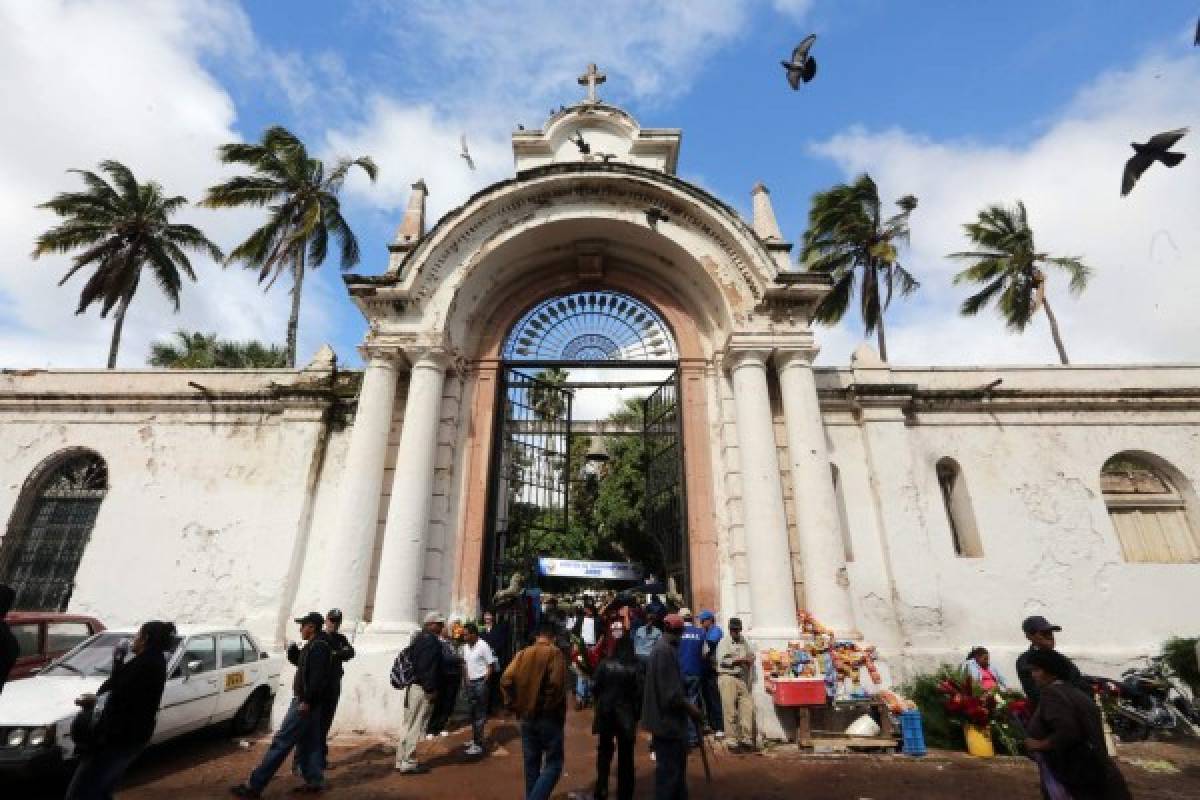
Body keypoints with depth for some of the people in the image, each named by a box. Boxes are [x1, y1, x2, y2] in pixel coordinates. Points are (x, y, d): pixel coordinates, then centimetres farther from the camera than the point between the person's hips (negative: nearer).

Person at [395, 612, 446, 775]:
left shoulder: (418, 638, 13)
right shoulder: (432, 641, -17)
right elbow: (430, 668, -22)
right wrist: (431, 689, -17)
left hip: (411, 686, 10)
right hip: (422, 688, -10)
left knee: (407, 724, 18)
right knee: (416, 727, 1)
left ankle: (401, 761, 27)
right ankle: (409, 763, 9)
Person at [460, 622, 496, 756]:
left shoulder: (483, 646, -17)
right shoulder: (465, 646, 5)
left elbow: (491, 665, -14)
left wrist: (484, 681, -14)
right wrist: (466, 678, 9)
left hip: (480, 682, -7)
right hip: (470, 682, 7)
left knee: (480, 714, -2)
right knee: (472, 712, 16)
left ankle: (478, 744, 4)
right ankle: (475, 739, 30)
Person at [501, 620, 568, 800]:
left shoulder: (523, 653, 3)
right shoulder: (554, 652, -11)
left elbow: (506, 680, -6)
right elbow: (556, 684, -23)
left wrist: (515, 706, 1)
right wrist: (551, 707, -9)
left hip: (526, 717, 5)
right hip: (548, 717, -5)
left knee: (531, 764, 18)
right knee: (553, 763, 5)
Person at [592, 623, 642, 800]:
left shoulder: (605, 664, -10)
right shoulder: (636, 667, -13)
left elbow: (594, 686, -10)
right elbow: (640, 692, -15)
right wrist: (636, 713, 0)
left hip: (606, 714, 1)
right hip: (627, 716, -1)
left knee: (604, 752, 18)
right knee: (625, 756, 12)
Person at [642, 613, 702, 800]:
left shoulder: (662, 648, 8)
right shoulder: (666, 651, -24)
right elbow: (671, 692, -26)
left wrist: (686, 706, 16)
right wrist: (691, 709, -14)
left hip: (665, 718, 10)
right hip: (668, 719, -10)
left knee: (676, 764, 22)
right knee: (669, 768, 4)